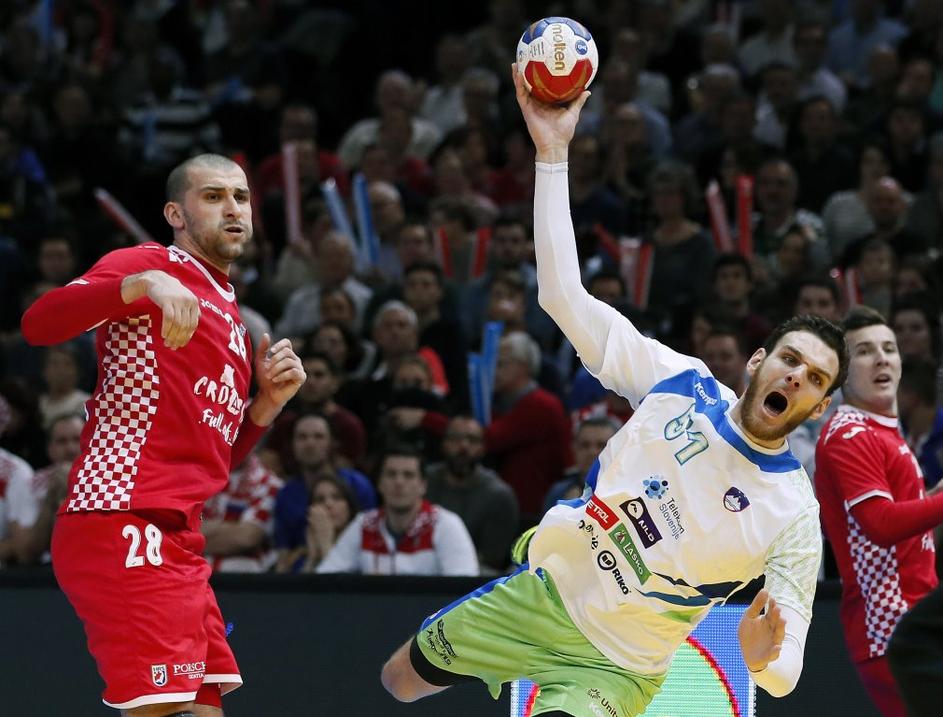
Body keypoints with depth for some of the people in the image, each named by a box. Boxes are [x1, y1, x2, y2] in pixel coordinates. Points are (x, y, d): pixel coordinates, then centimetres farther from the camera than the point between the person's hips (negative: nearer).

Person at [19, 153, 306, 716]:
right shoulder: (150, 264, 0)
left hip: (179, 538, 9)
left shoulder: (229, 314, 25)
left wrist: (269, 402, 13)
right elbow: (39, 322, -18)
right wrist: (143, 284, -30)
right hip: (127, 524, -9)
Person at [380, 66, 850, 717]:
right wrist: (552, 151, -20)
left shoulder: (794, 514, -18)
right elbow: (564, 294, -13)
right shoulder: (681, 381, -10)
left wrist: (763, 654, -45)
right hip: (544, 593, 4)